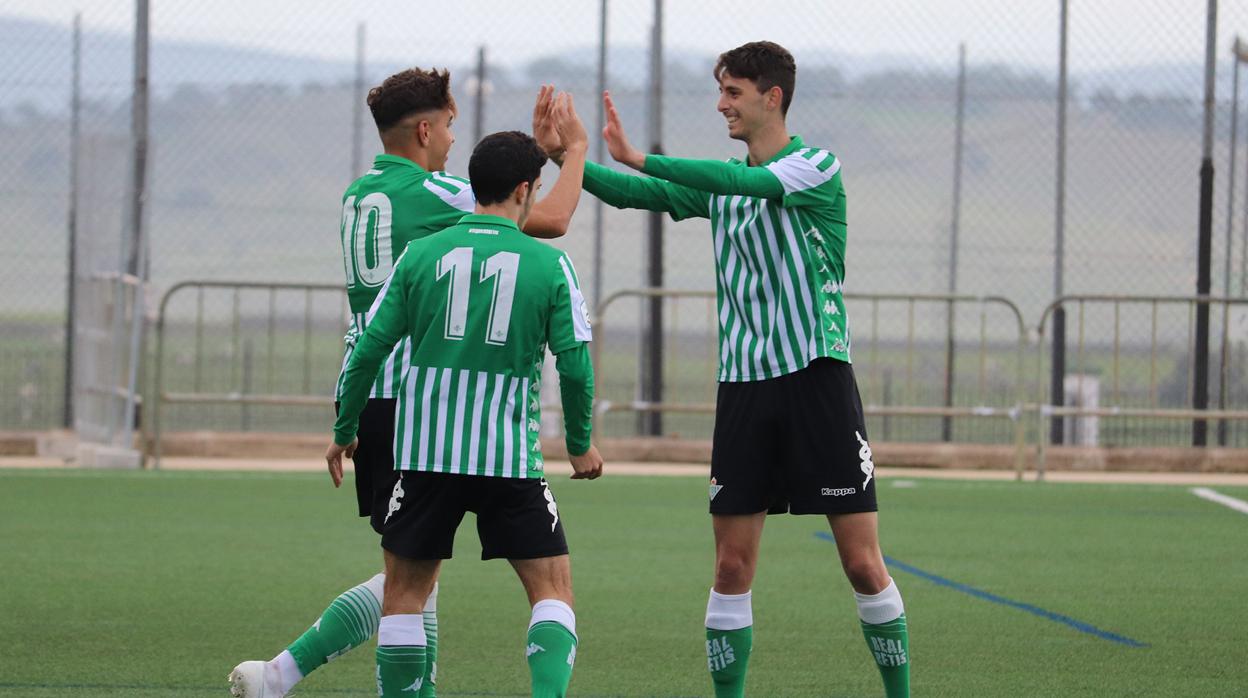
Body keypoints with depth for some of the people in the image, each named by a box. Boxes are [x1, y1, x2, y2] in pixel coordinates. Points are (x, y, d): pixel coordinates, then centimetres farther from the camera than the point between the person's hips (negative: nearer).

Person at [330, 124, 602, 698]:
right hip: (513, 456, -1)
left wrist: (344, 430, 15)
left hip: (425, 454, 1)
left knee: (404, 591, 11)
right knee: (553, 590, 5)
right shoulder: (549, 264, -3)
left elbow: (369, 348, 2)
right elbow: (575, 365, -5)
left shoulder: (421, 255, 2)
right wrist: (581, 444, 11)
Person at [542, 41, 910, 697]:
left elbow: (747, 182, -23)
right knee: (732, 568, 1)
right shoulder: (721, 180, 13)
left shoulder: (817, 167, -6)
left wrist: (637, 157, -29)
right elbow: (638, 194, 2)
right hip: (743, 384, 5)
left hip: (817, 378, -5)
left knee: (863, 563, -5)